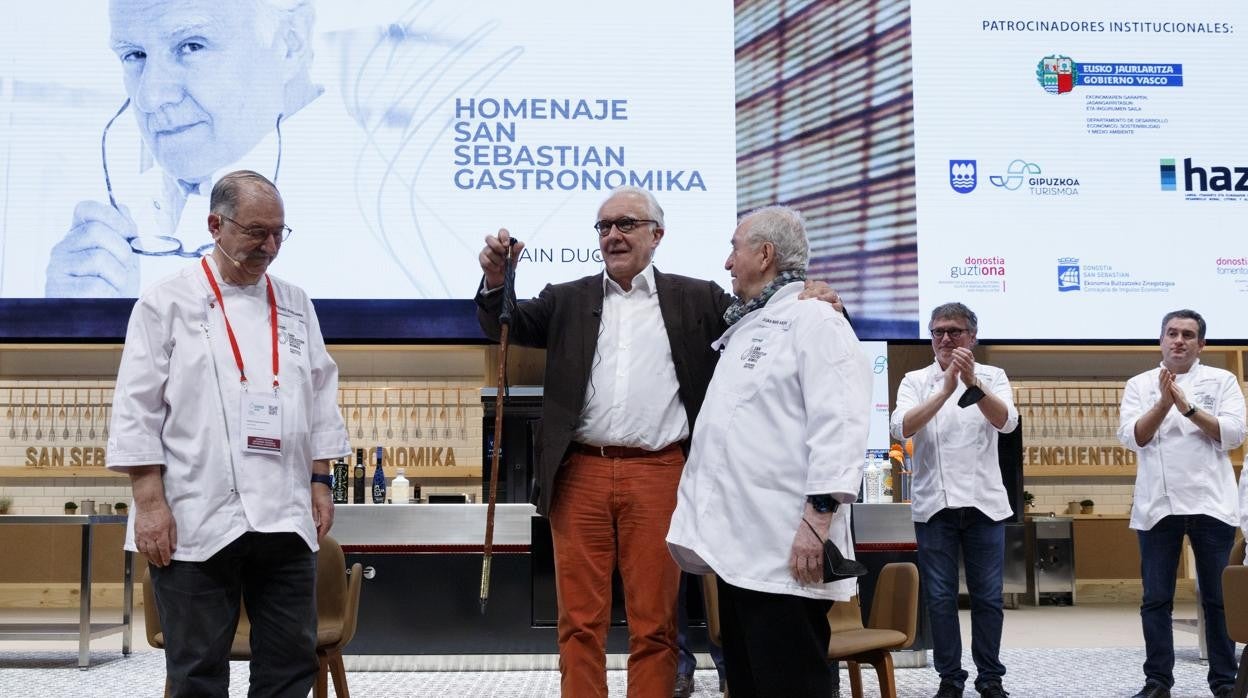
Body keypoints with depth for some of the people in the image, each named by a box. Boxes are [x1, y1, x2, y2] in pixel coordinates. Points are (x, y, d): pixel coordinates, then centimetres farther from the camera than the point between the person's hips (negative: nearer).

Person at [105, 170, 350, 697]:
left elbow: (321, 402, 16)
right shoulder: (168, 303, -1)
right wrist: (151, 504, -10)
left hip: (286, 519, 4)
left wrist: (319, 481, 9)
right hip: (197, 522, -4)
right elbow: (137, 413, -4)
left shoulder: (295, 306, 12)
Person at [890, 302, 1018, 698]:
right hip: (934, 504, 0)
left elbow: (1006, 421, -14)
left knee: (988, 596, 4)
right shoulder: (915, 381, 4)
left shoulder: (993, 377, 5)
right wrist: (945, 389, -26)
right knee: (940, 597, 3)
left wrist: (972, 382, -30)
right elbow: (901, 428, -14)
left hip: (983, 502, 0)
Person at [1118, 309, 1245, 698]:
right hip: (1157, 505, 1)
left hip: (1210, 504, -1)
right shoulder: (1139, 385, 10)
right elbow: (1132, 437, -3)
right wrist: (1164, 403, -15)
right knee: (1156, 600, 3)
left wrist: (1188, 407, -13)